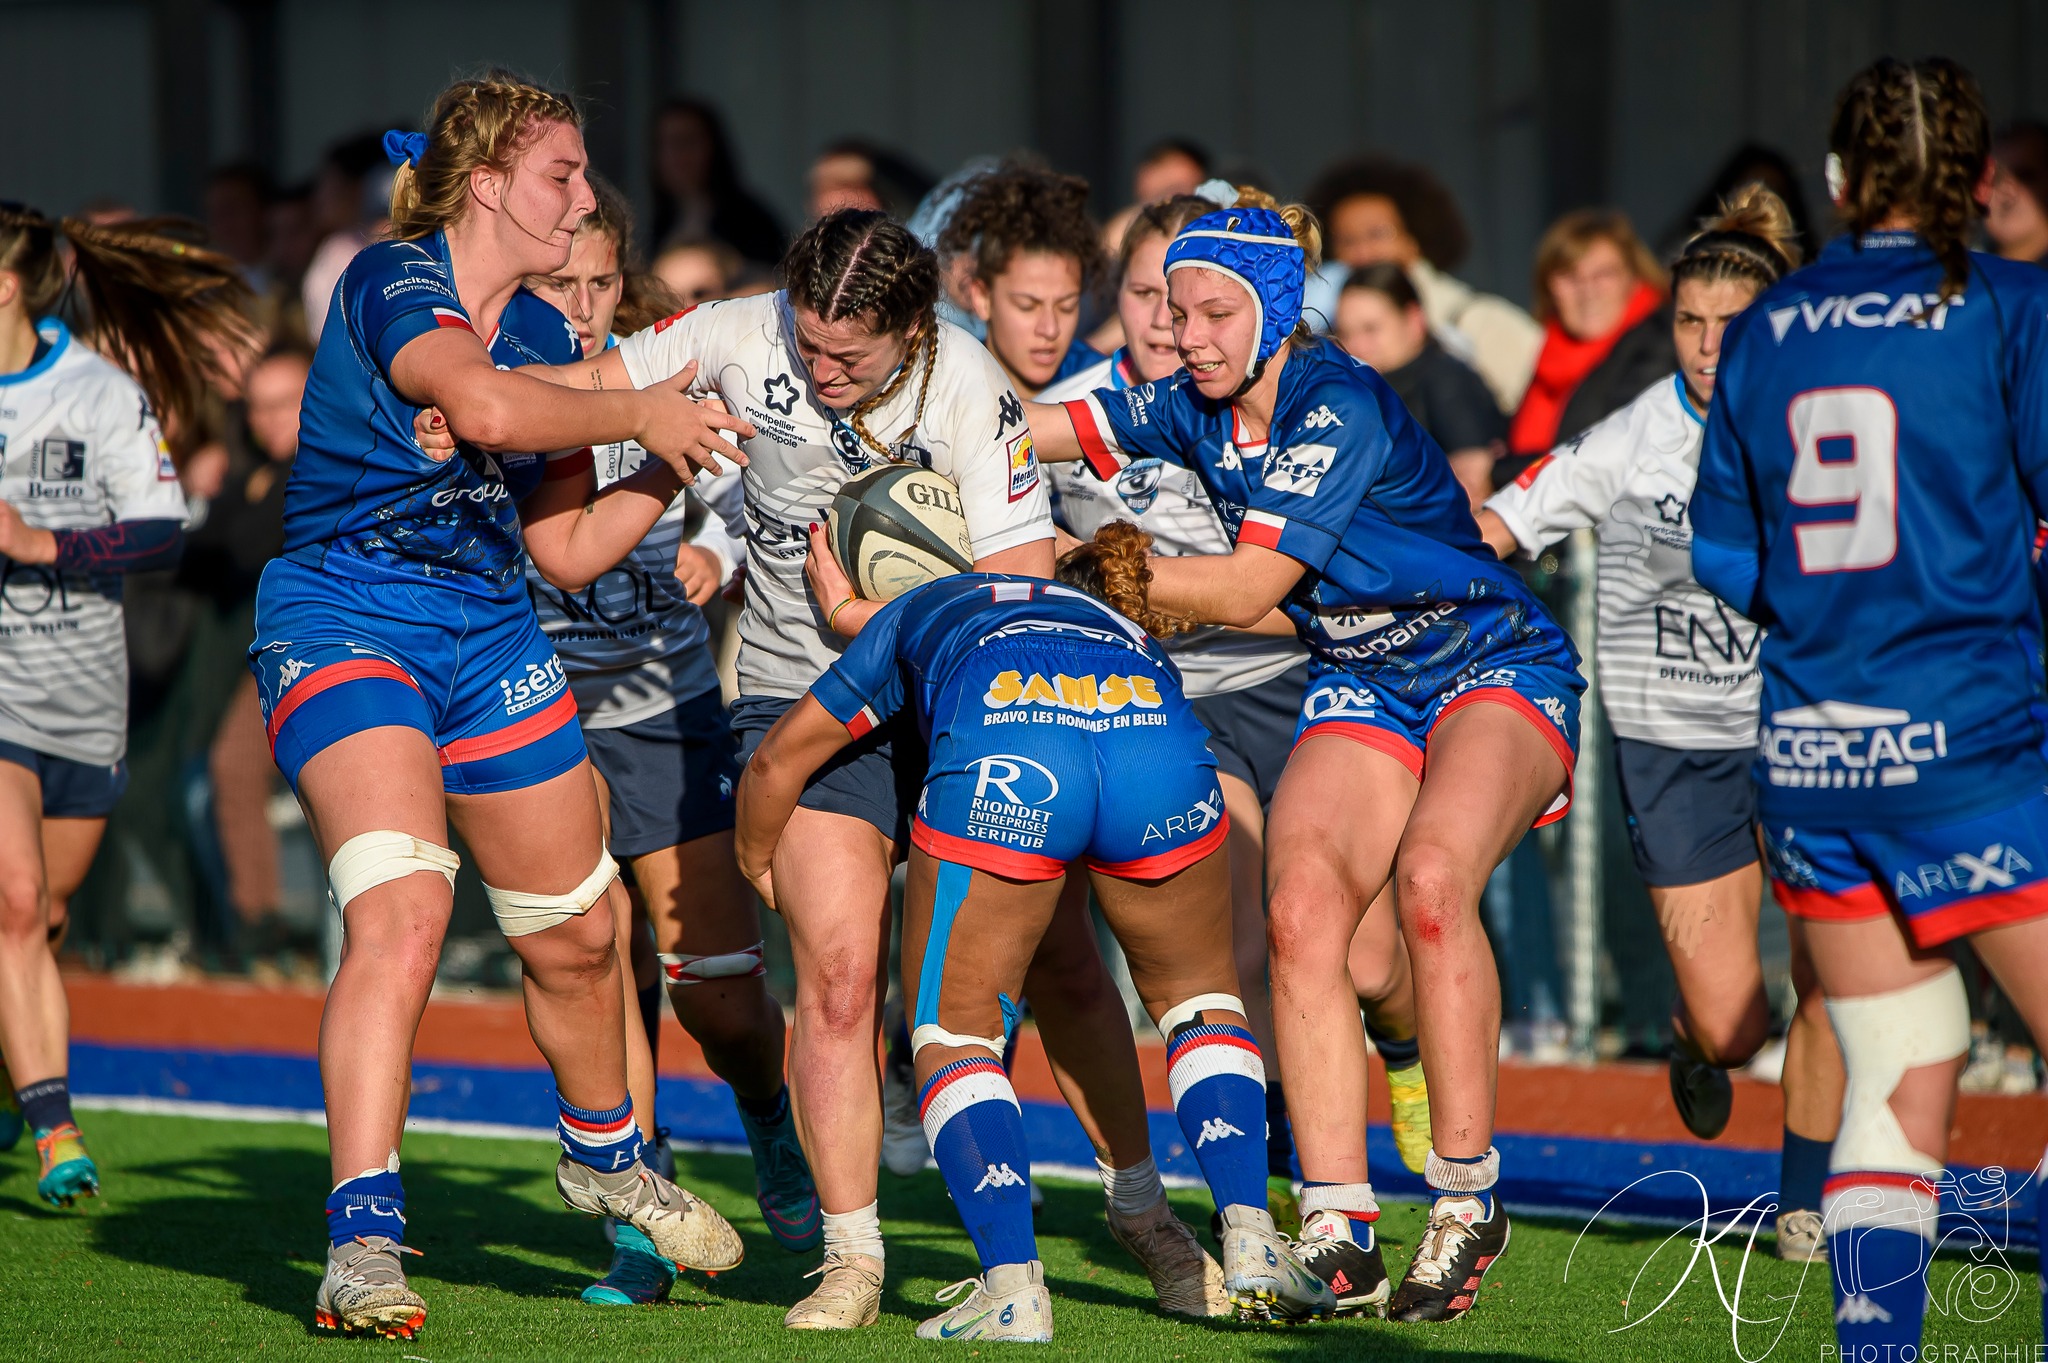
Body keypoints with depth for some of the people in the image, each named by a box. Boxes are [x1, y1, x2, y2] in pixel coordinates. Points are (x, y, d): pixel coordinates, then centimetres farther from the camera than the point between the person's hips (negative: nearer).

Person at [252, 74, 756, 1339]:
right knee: (402, 903, -27)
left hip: (489, 637, 8)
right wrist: (640, 415, -20)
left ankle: (604, 1154, 45)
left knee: (576, 935, 15)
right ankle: (364, 1240, -30)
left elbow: (566, 551, 12)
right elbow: (484, 404, -34)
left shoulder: (546, 335, 9)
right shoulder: (391, 282, -14)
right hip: (343, 619, -8)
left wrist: (678, 465, 1)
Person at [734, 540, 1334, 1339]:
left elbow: (778, 761, 45)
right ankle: (1251, 1244, 12)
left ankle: (1013, 1285, -4)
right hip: (1162, 750, 2)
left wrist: (757, 867, 63)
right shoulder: (1136, 638, 45)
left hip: (1001, 761, -2)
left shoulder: (929, 607, 41)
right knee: (1197, 1001, 27)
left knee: (954, 1036, 13)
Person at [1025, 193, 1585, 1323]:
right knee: (1299, 906, -18)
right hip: (1363, 686, 7)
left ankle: (1468, 1202, -22)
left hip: (1498, 668, -7)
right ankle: (1338, 1236, -21)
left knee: (1428, 878, -32)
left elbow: (1245, 591, -25)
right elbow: (1030, 429, 6)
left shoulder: (1339, 409, -24)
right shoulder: (1196, 412, -1)